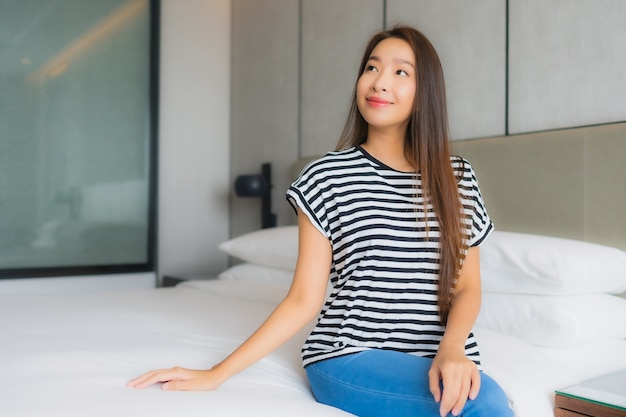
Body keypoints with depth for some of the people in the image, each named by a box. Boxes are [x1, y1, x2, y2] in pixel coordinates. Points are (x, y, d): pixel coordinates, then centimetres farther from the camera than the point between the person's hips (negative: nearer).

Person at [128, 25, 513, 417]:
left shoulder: (457, 177, 5)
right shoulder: (327, 176, -4)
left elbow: (468, 286, 6)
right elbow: (304, 300, -3)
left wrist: (452, 347, -16)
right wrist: (217, 373, -8)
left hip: (442, 358, 4)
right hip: (350, 355, -3)